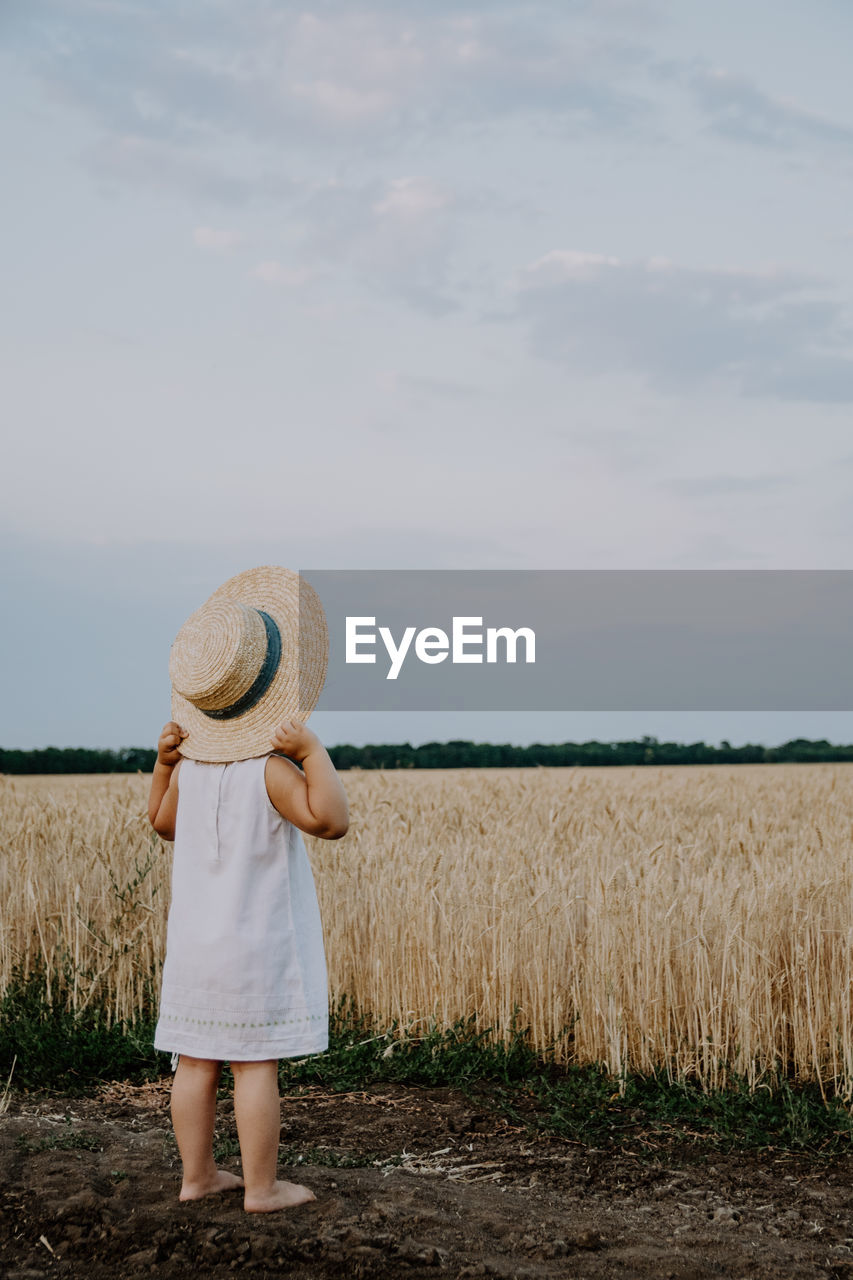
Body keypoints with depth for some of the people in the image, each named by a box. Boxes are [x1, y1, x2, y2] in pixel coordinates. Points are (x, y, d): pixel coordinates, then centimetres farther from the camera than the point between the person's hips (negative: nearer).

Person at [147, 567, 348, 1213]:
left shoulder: (192, 763, 2)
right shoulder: (268, 766, -20)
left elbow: (164, 823, 18)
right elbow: (331, 820, -30)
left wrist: (163, 761, 11)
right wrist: (314, 750, -29)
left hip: (195, 936, 7)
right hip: (257, 941, -7)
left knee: (195, 1059, 11)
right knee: (256, 1063, 0)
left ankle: (197, 1175, 20)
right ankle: (261, 1186, 7)